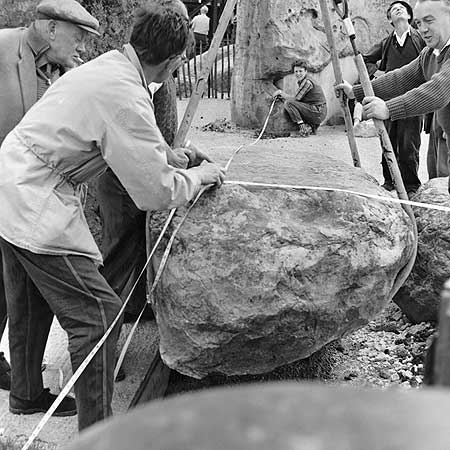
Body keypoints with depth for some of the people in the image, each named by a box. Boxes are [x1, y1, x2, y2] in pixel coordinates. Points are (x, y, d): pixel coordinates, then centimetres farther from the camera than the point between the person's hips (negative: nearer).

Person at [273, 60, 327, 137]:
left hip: (318, 113, -10)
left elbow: (295, 99, -15)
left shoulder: (307, 82, -13)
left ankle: (303, 127, -12)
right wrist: (281, 96, 6)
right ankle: (312, 126, 11)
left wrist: (281, 92, -3)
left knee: (288, 103, -15)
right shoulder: (302, 81, 16)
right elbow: (298, 99, 15)